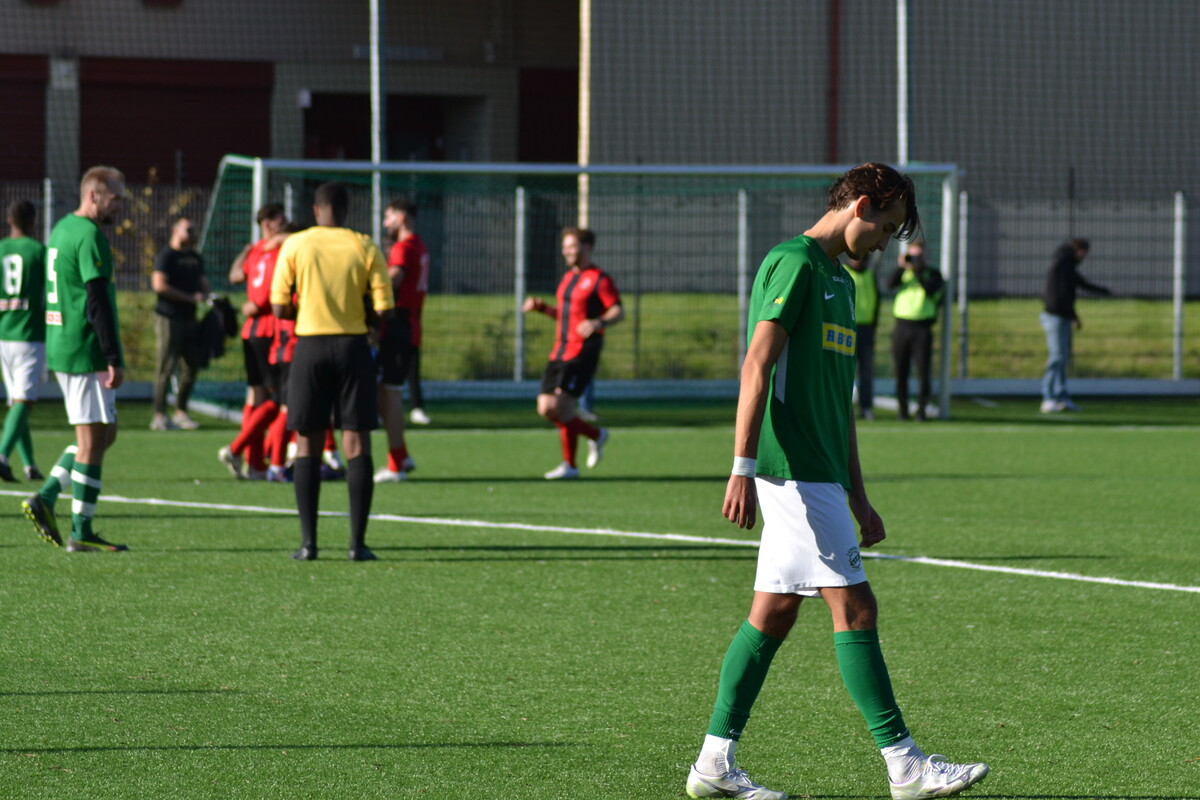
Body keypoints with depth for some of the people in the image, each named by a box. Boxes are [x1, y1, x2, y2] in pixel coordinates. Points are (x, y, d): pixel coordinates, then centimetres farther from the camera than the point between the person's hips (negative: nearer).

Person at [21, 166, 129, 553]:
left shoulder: (62, 230, 16)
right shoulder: (90, 236, -15)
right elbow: (97, 301, -20)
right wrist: (114, 359, -19)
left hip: (60, 347, 10)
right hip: (86, 352, -10)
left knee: (104, 433, 15)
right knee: (93, 439, -4)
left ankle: (46, 498, 8)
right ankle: (81, 532, -1)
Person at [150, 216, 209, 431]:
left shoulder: (195, 257, 18)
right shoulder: (166, 256, -7)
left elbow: (203, 283, 26)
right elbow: (159, 284, -17)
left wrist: (203, 294, 0)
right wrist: (190, 298, -16)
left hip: (189, 317, 8)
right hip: (169, 318, -8)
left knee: (191, 368, 9)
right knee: (166, 368, -7)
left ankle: (180, 412, 19)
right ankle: (159, 415, -5)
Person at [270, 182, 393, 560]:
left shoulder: (294, 246, 0)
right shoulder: (365, 248, 0)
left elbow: (279, 308, -2)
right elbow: (384, 308, -4)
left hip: (310, 345, 0)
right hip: (353, 346, 0)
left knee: (308, 444, 6)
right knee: (356, 444, 2)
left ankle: (308, 541, 2)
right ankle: (358, 541, -2)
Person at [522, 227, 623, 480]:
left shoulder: (599, 279, -6)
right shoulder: (568, 279, 19)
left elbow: (619, 312, -12)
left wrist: (599, 322, -31)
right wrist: (541, 307, 17)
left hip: (582, 352, -9)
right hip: (560, 352, 9)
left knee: (562, 406, -16)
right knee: (545, 408, 2)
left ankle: (569, 465, 1)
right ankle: (596, 435, 19)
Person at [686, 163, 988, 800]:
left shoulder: (839, 281, 21)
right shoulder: (793, 263, -10)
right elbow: (757, 367, -17)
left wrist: (857, 496, 24)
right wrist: (742, 469, -22)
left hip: (818, 472, 10)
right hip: (793, 471, -10)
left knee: (774, 613, 9)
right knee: (854, 607, -9)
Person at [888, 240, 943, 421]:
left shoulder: (933, 274, 7)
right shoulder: (903, 272, 14)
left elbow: (930, 290, -12)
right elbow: (890, 284, -4)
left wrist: (918, 272, -14)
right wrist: (901, 266, -12)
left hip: (922, 327, -2)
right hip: (902, 326, 2)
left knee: (923, 371, -6)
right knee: (901, 371, 2)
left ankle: (921, 410, -3)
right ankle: (902, 409, 9)